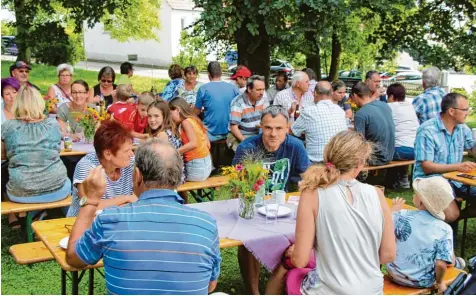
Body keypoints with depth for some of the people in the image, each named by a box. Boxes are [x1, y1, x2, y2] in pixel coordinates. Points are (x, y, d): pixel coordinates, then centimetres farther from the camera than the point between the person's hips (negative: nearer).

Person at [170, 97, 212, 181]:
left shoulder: (185, 122, -12)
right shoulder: (193, 119, 11)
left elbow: (193, 143, -26)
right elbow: (208, 145, 11)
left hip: (196, 167, -8)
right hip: (206, 163, 8)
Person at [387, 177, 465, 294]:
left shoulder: (401, 216, -18)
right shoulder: (444, 230, -19)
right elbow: (441, 265, -22)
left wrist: (394, 209, 13)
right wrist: (439, 282, -2)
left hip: (395, 275, 1)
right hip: (423, 282, -1)